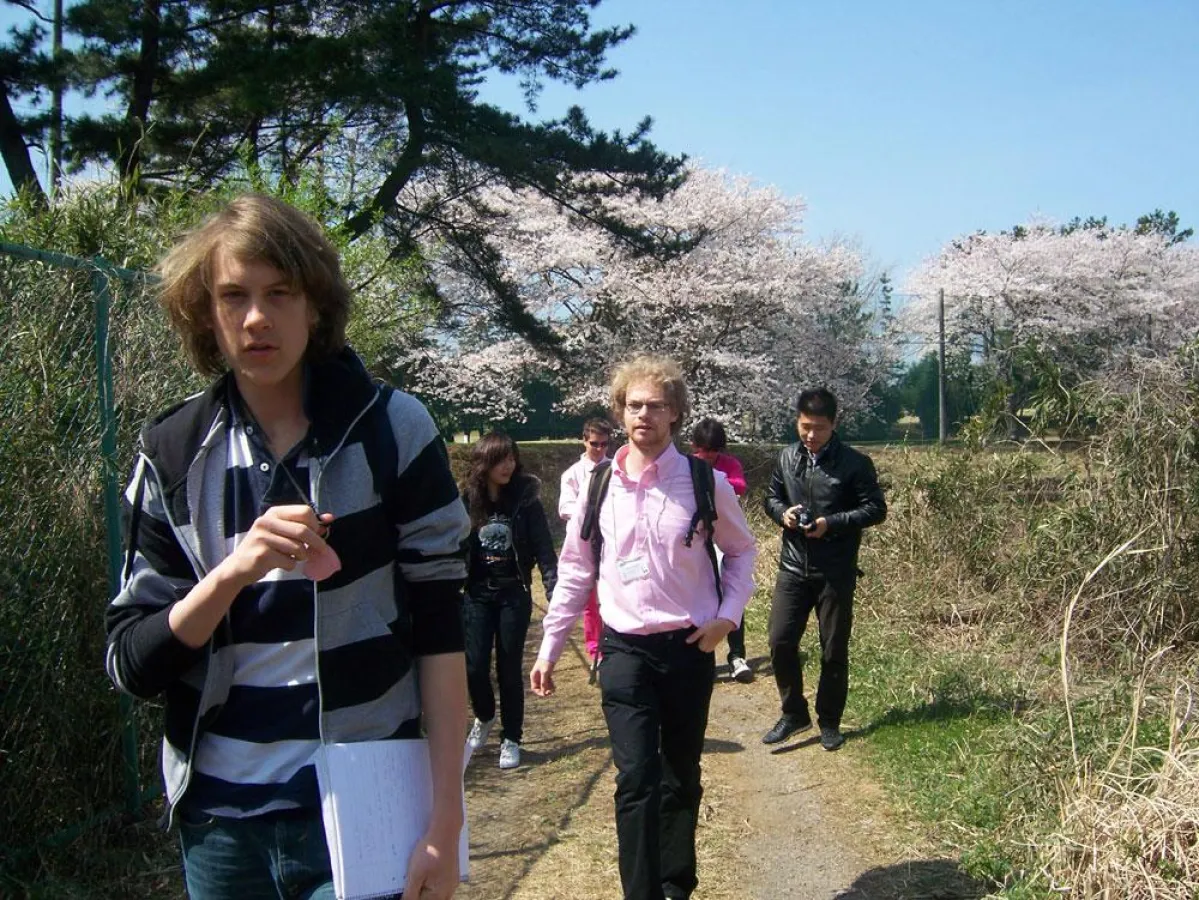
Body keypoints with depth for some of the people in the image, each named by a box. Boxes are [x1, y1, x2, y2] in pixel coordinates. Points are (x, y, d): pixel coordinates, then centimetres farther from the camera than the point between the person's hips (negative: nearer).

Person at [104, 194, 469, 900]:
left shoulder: (392, 429, -7)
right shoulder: (173, 454, 0)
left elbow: (439, 632, -7)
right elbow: (131, 666, -3)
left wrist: (445, 822, -11)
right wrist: (234, 571, -20)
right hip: (218, 818, 3)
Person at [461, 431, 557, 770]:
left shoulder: (525, 499, -7)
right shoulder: (467, 501, -3)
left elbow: (543, 548, -8)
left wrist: (555, 591, -16)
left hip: (514, 595, -1)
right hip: (476, 596, 1)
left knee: (509, 669, 5)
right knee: (475, 667, 1)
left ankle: (511, 740, 21)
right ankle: (484, 717, 32)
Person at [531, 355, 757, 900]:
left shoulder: (706, 483, -5)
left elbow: (741, 551, 9)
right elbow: (575, 571, 6)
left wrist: (728, 616, -4)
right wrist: (549, 649, 5)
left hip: (689, 648, 0)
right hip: (624, 650, 0)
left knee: (682, 777, 13)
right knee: (636, 780, -9)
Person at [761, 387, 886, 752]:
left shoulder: (855, 463, -7)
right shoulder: (787, 458, 6)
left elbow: (876, 509, -7)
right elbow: (771, 497, 17)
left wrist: (831, 523, -19)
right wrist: (782, 512, -7)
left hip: (836, 571, -3)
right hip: (793, 567, 3)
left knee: (834, 650, 6)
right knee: (780, 641, -1)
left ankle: (829, 722, 23)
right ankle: (793, 713, 19)